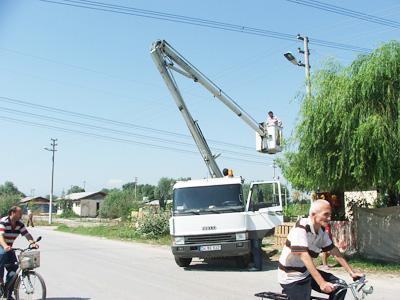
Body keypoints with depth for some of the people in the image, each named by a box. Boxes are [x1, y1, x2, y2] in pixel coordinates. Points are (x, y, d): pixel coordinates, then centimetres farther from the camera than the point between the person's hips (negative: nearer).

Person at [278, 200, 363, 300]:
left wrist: (352, 272, 1)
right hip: (292, 277, -8)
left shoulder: (321, 231, 0)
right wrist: (322, 283, -38)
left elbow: (334, 252, 7)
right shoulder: (300, 228, -25)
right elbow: (304, 256, -33)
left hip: (307, 272, 8)